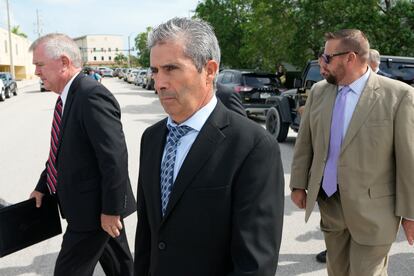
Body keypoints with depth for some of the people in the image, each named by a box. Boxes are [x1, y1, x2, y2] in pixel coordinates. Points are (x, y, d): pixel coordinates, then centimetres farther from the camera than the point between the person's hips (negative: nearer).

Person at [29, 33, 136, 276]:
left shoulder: (92, 96, -23)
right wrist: (42, 186, 20)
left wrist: (110, 210, -21)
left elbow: (115, 158, -25)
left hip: (93, 207, -9)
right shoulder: (69, 95, 8)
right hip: (83, 202, 9)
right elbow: (64, 148, 17)